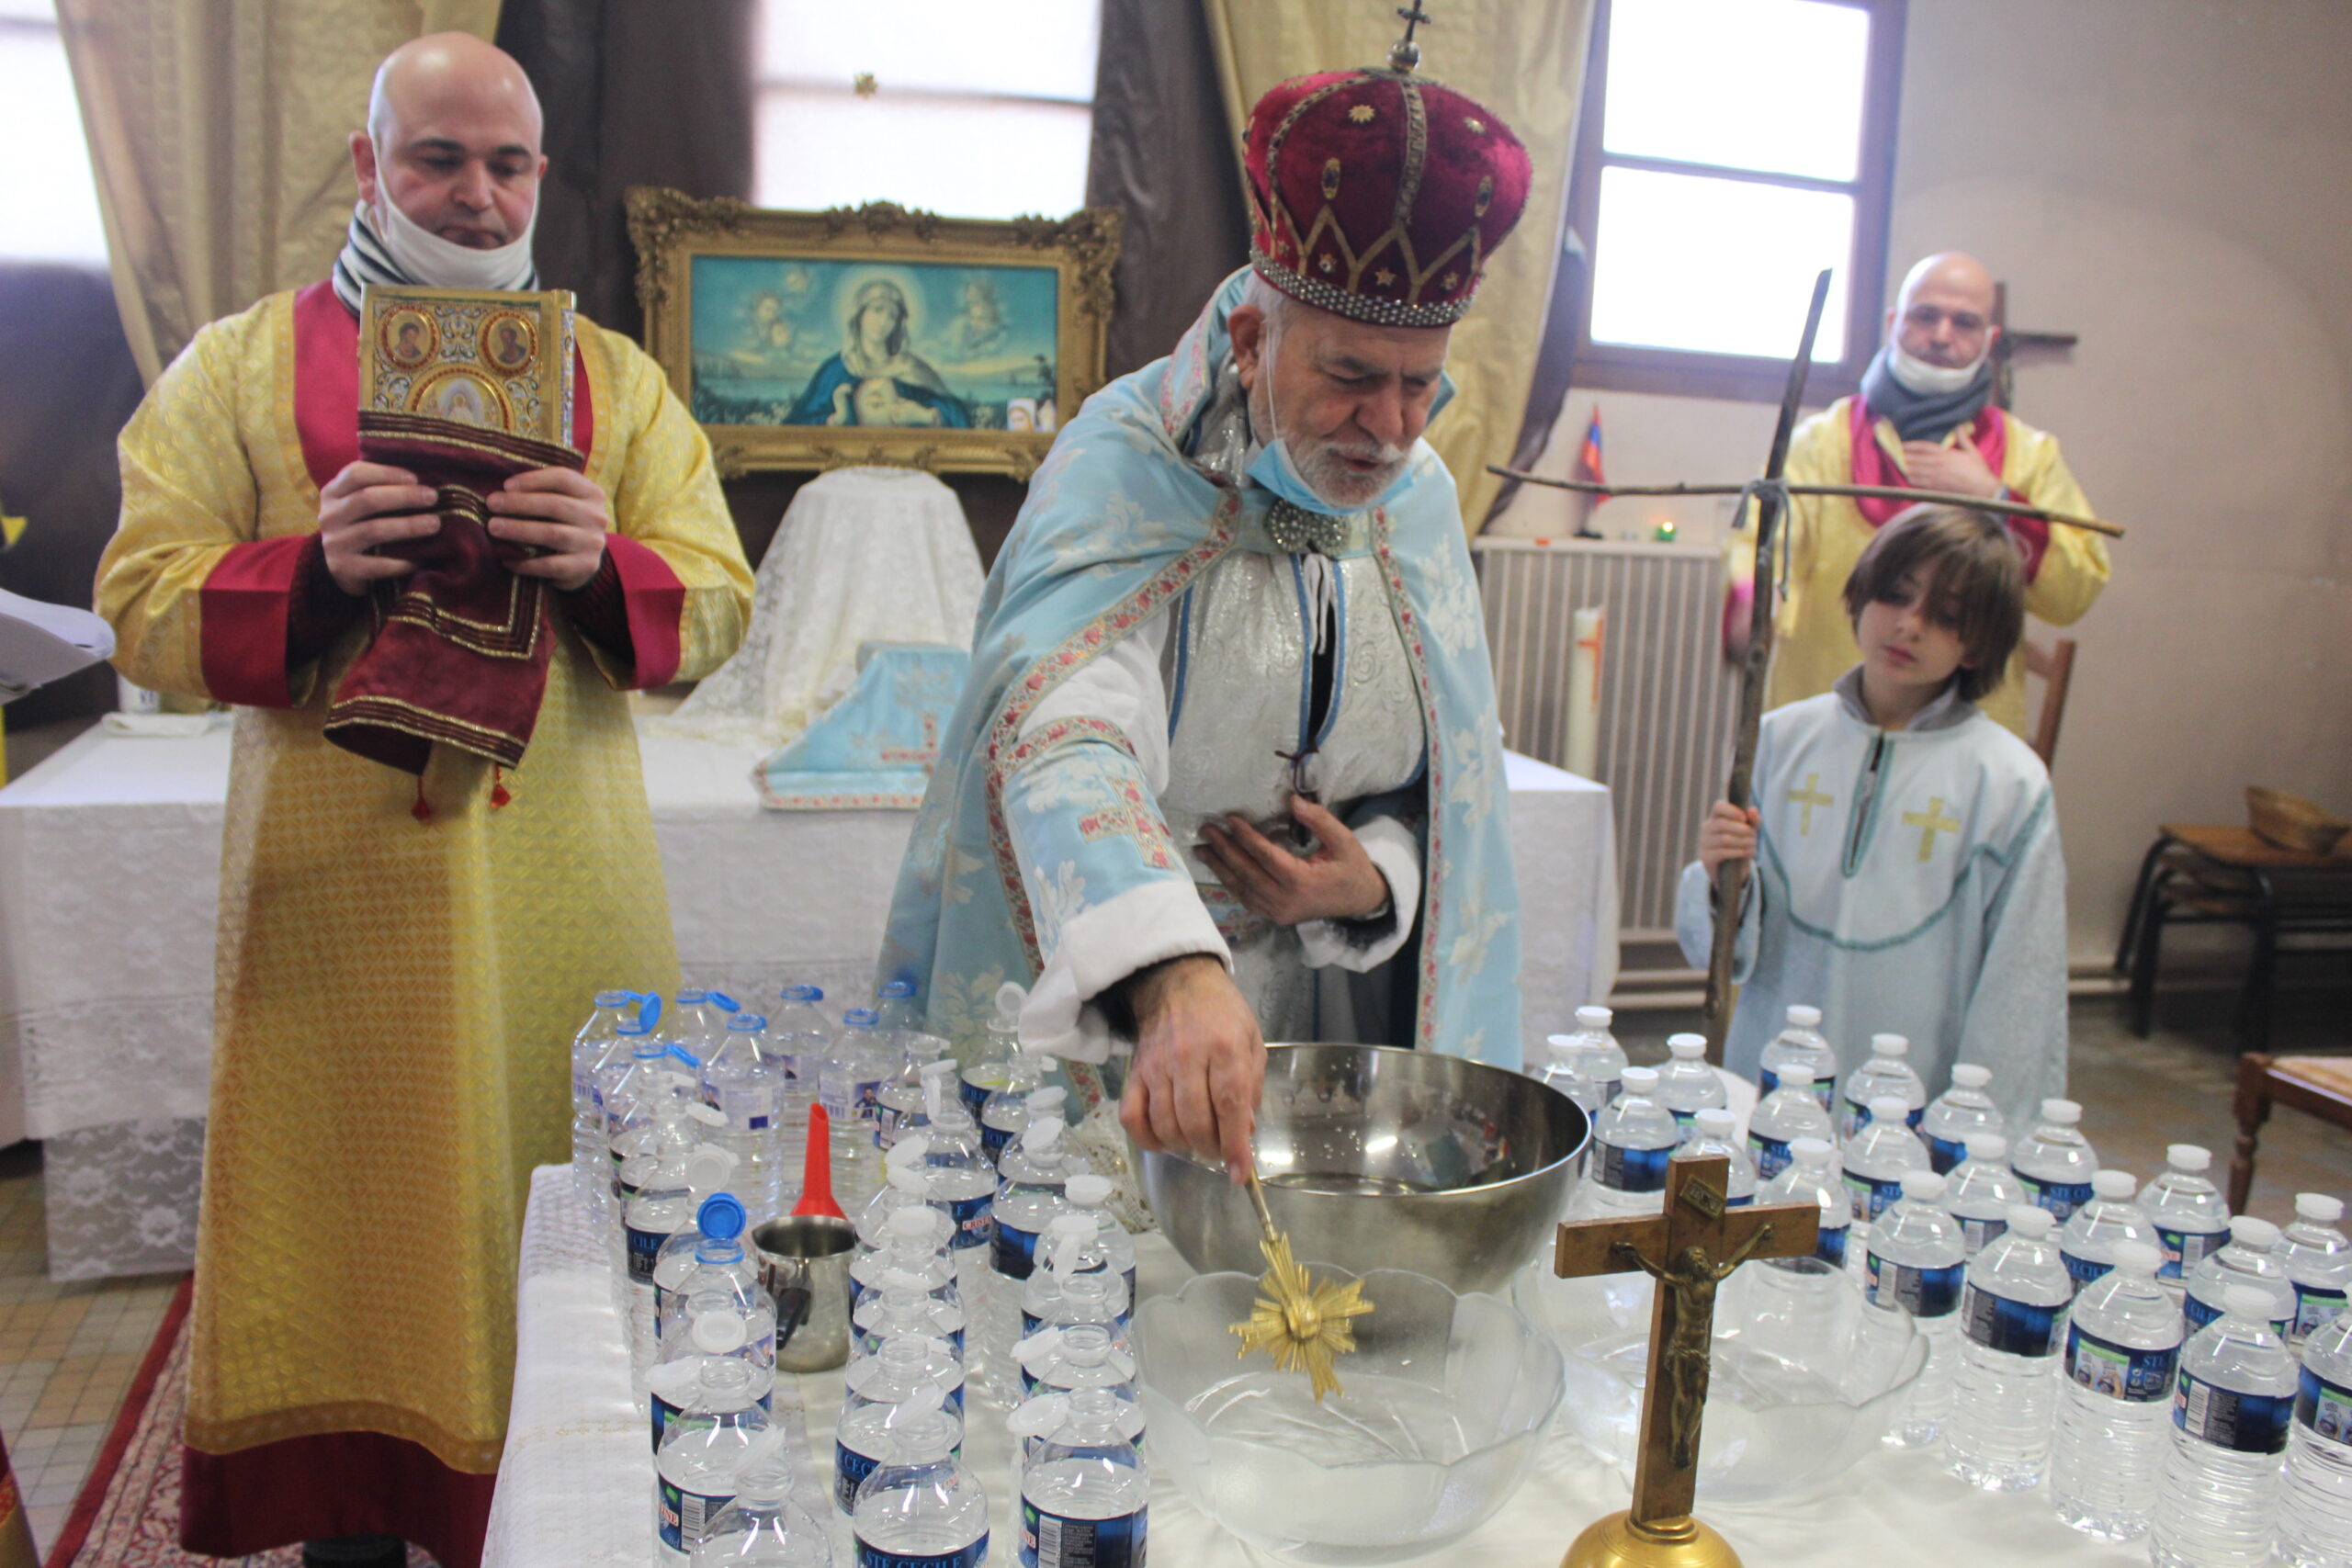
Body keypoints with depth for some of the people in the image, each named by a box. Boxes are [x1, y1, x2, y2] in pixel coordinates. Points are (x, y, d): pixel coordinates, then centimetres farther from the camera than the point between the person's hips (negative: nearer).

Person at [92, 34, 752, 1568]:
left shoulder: (620, 380, 11)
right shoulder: (241, 365, 7)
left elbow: (716, 604, 4)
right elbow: (144, 606, 1)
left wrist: (602, 565, -17)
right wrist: (313, 567, -17)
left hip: (564, 884, 1)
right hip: (340, 881, 0)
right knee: (354, 1208, 6)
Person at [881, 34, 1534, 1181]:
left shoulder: (1421, 499, 0)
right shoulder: (1126, 468, -18)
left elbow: (1450, 782, 11)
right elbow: (1064, 727, -37)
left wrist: (1375, 882, -11)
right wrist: (1171, 975, -53)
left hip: (1331, 1027, 5)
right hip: (1099, 1012, -4)